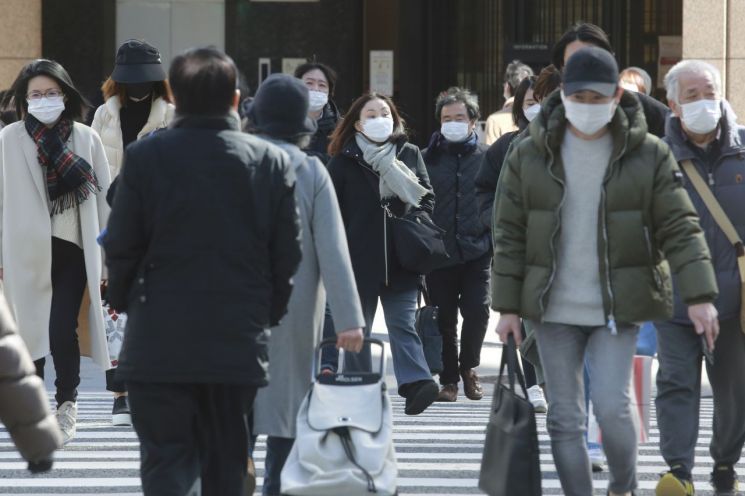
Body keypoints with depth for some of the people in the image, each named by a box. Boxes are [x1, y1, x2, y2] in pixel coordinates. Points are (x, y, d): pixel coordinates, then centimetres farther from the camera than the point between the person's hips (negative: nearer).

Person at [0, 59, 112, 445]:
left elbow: (102, 198, 5)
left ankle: (67, 402, 5)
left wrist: (105, 257, 3)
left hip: (72, 251, -1)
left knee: (62, 330, -13)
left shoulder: (86, 139, 3)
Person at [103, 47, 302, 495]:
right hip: (240, 342, 2)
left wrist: (126, 304, 14)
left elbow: (121, 247, -3)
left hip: (159, 343, -2)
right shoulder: (272, 162, -1)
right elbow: (289, 253, 1)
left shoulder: (144, 157, -7)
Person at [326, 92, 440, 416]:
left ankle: (415, 382, -21)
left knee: (403, 323, -8)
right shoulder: (344, 161, 2)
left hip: (400, 259, 1)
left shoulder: (409, 154, 9)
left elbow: (427, 200, 15)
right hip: (359, 259, -1)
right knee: (357, 328, 8)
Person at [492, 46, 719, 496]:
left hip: (617, 308, -2)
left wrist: (700, 295, -15)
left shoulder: (649, 156, -3)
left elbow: (679, 228, -5)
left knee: (612, 405, -11)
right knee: (565, 417, 4)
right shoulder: (529, 156, 1)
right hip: (554, 309, 2)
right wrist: (507, 306, 1)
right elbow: (509, 235, 4)